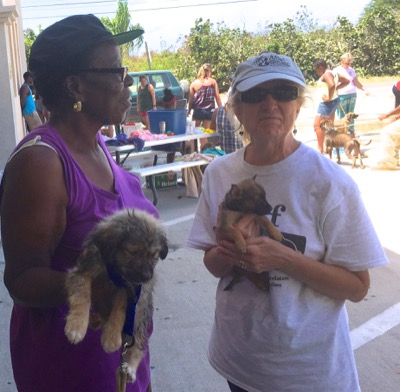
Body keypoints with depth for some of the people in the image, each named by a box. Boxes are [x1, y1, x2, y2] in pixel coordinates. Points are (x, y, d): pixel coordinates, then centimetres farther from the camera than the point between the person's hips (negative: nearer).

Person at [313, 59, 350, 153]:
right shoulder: (333, 73, 12)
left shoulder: (326, 74, -17)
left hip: (327, 103, -10)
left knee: (317, 125, -7)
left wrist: (329, 97, -25)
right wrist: (336, 88, 10)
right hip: (334, 102, 10)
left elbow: (331, 85, -36)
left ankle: (320, 149, -7)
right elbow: (346, 81, 18)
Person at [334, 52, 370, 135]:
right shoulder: (337, 70, -1)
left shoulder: (351, 70, 13)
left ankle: (351, 131, 15)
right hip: (342, 96, -5)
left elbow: (356, 82, 16)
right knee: (342, 116, -4)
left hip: (352, 94, 5)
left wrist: (365, 90, 5)